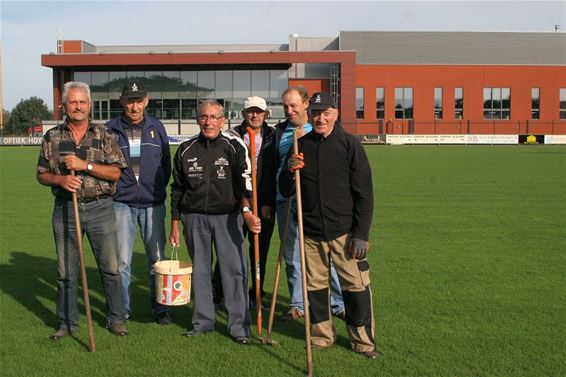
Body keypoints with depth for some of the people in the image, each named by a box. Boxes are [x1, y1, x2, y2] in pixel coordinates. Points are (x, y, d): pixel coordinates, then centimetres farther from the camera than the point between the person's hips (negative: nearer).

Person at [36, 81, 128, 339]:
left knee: (110, 267, 3)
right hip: (65, 209, 1)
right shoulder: (52, 137, 6)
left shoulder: (104, 135, 2)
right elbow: (41, 175, 9)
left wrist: (85, 165, -16)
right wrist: (60, 179, -12)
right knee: (66, 270, 8)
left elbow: (115, 172, -5)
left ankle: (116, 319, 17)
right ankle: (67, 323, 21)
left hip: (100, 208, -1)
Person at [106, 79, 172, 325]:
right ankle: (122, 309, 14)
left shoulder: (156, 127, 6)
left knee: (157, 258, 6)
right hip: (122, 203, -1)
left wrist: (159, 190, 7)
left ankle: (160, 308, 18)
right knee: (122, 260, 0)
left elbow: (166, 164, 13)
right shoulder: (110, 129, 0)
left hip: (153, 203, 1)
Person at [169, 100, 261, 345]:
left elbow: (245, 182, -11)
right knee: (199, 269, 10)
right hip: (194, 217, 3)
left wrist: (246, 210, -28)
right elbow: (177, 189, 12)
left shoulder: (235, 147, -1)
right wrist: (175, 223, 10)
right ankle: (203, 321, 23)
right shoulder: (186, 150, 7)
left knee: (234, 269, -4)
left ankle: (239, 326, 4)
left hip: (227, 216, -3)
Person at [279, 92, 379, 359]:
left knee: (356, 287, -1)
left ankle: (363, 341, 15)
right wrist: (289, 171, -11)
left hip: (344, 231, -3)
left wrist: (361, 234, -9)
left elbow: (364, 193, -4)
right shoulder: (300, 146, 7)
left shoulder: (349, 144, -2)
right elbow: (286, 192, 11)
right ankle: (321, 336, 27)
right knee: (315, 286, 10)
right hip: (311, 232, 3)